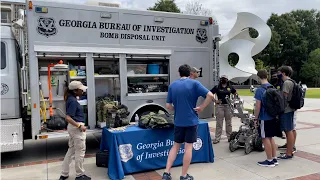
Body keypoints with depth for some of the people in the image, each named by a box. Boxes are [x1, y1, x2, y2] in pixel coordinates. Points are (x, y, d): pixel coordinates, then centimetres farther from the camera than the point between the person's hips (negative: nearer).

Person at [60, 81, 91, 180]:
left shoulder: (71, 99, 9)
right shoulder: (73, 101, -21)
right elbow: (68, 118, -27)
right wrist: (80, 126, -25)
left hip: (73, 127, 10)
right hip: (76, 127, -10)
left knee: (71, 150, 18)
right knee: (80, 151, 3)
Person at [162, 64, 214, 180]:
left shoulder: (172, 86, 3)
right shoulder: (194, 83, -6)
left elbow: (168, 106, 2)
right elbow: (210, 96, -15)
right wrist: (201, 108, -6)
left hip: (178, 121, 3)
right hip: (191, 121, -3)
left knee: (176, 146, 15)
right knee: (188, 147, 5)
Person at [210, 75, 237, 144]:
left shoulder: (230, 87, 8)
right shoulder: (217, 87, -2)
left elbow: (235, 93, 22)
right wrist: (215, 101, -10)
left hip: (228, 106, 3)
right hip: (220, 106, -3)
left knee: (229, 122, 12)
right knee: (219, 122, 0)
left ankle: (229, 137, 24)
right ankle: (217, 138, 5)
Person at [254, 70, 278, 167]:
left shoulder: (260, 90, -17)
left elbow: (258, 106, -17)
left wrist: (256, 118, -7)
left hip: (264, 118, -7)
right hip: (273, 117, 7)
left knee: (265, 139, 4)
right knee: (271, 138, 17)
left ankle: (269, 161, 12)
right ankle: (274, 159, 24)